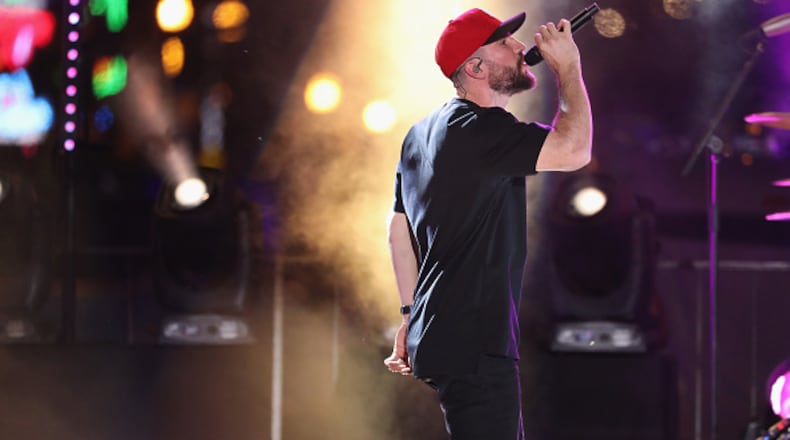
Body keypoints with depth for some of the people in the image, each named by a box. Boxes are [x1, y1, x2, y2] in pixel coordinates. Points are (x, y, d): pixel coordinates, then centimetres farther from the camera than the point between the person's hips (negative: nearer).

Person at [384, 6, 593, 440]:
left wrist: (412, 314, 25)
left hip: (440, 334, 10)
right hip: (473, 346, -10)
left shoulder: (424, 133, 16)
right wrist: (568, 68, -12)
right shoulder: (479, 129, -16)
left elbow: (399, 227, 21)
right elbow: (573, 150, -26)